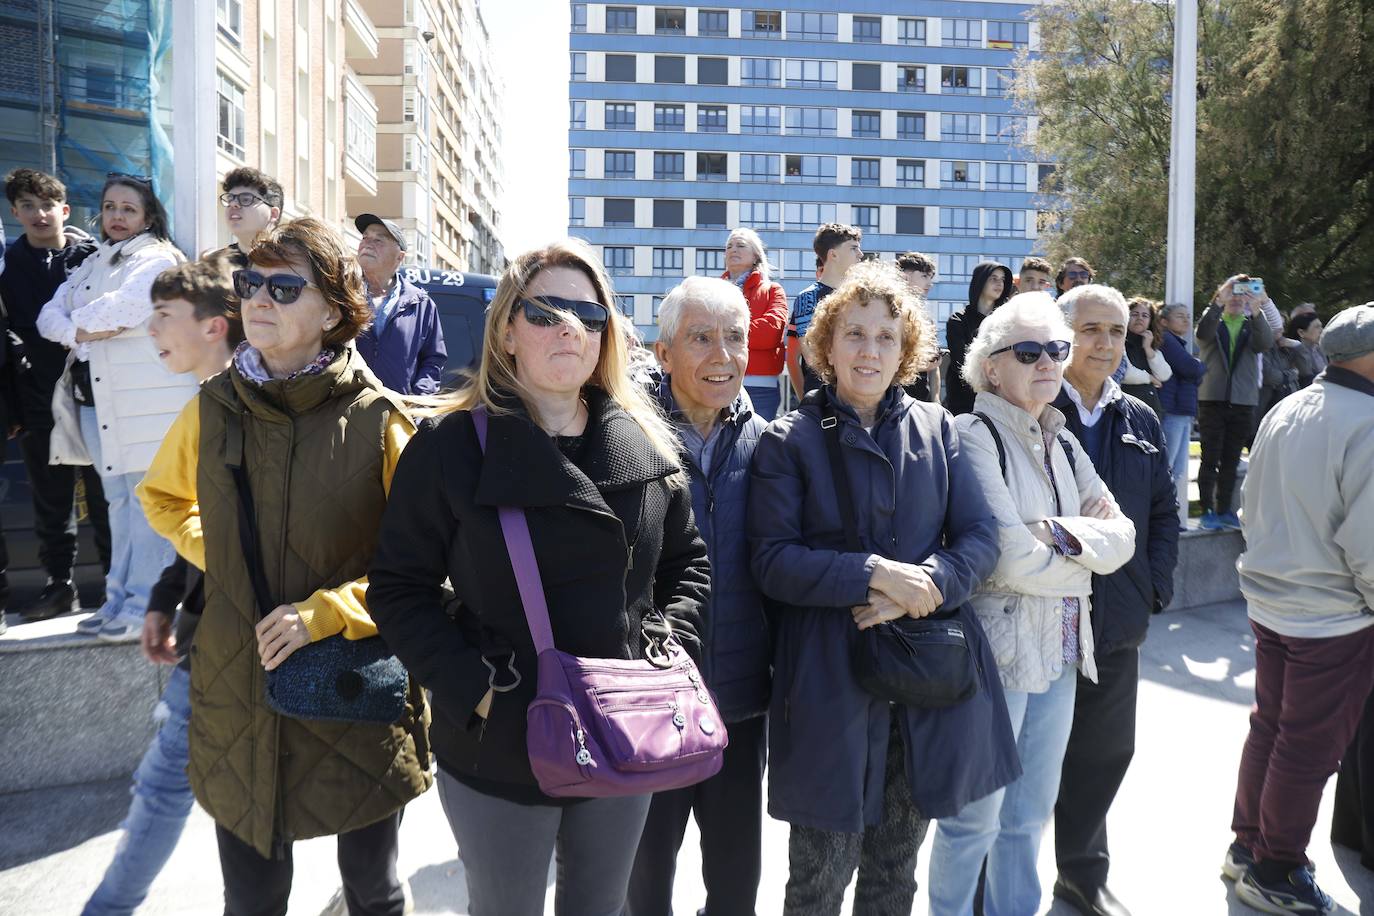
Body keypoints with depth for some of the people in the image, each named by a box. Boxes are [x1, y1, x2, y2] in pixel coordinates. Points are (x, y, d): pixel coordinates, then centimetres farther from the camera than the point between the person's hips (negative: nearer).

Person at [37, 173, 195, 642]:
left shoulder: (158, 258, -3)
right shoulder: (92, 264, 22)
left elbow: (125, 307, -20)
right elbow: (49, 316, 13)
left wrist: (81, 322, -1)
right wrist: (82, 331, -8)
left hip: (146, 399, -7)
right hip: (93, 396, 8)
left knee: (146, 502, -6)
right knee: (118, 501, 12)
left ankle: (144, 605, 0)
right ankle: (119, 599, 18)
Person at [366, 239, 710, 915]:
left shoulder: (648, 445, 0)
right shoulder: (452, 446, -11)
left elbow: (687, 563, 9)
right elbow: (401, 590, -9)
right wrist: (471, 689, -18)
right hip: (499, 751, -3)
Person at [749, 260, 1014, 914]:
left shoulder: (937, 429, 7)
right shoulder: (789, 440, -2)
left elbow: (981, 538, 3)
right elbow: (772, 560, -10)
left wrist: (925, 585, -16)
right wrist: (873, 574, -21)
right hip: (830, 680, -3)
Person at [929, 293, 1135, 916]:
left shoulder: (1059, 444, 11)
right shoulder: (973, 437, -13)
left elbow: (1121, 536, 3)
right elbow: (1011, 561, -21)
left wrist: (1062, 534, -16)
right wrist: (1087, 560, -4)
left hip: (1059, 649, 7)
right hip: (996, 649, -7)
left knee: (1030, 813, 19)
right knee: (976, 818, 7)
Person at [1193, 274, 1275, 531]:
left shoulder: (1252, 327, 11)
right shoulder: (1214, 323, 7)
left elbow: (1267, 343, -11)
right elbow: (1202, 334, -18)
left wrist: (1256, 312, -28)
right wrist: (1218, 302, -32)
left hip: (1243, 403, 2)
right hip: (1212, 401, -2)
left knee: (1231, 461, 8)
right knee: (1210, 459, -2)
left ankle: (1224, 510, 17)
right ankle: (1207, 512, 2)